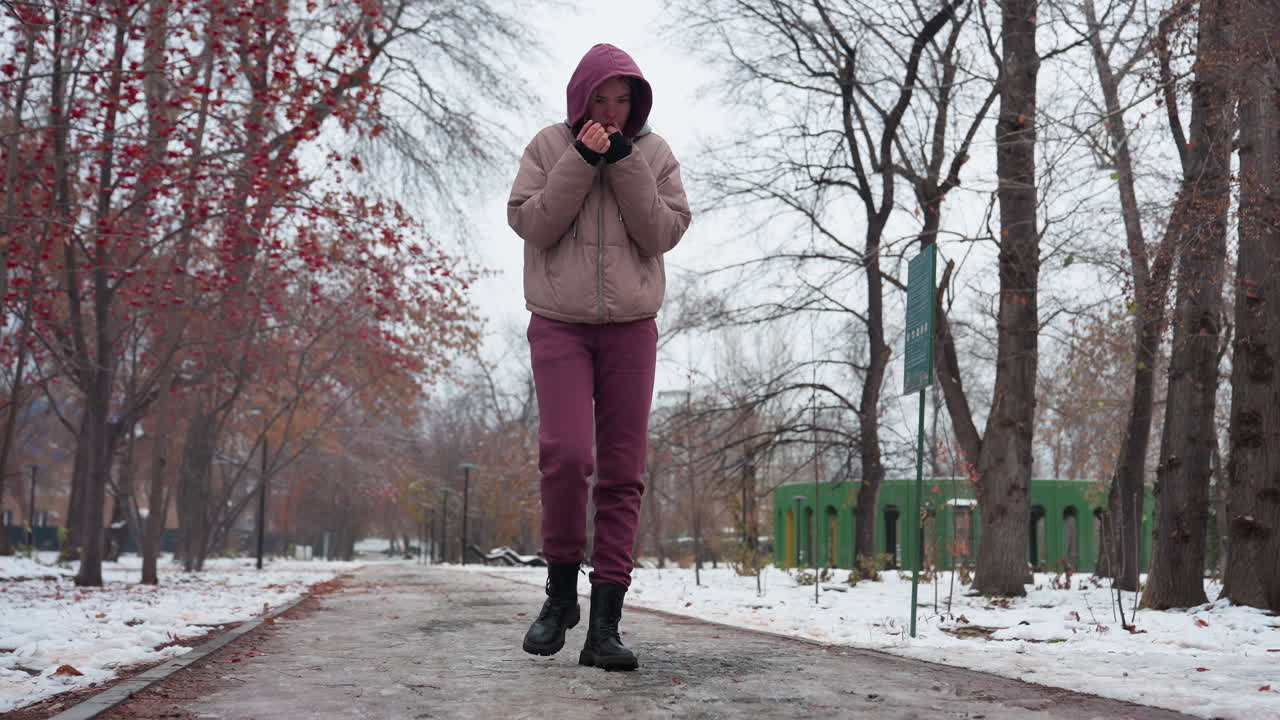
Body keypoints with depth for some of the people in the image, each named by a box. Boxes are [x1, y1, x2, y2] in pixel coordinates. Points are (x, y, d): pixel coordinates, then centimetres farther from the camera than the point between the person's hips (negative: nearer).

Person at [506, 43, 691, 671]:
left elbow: (663, 233, -4)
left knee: (622, 471, -3)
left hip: (630, 326, 2)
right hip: (559, 323, -1)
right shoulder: (549, 146, 4)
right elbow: (530, 223, -7)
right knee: (566, 454, -18)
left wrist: (625, 163, -12)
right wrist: (580, 162, -14)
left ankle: (604, 624, 0)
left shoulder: (654, 153, 6)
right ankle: (562, 588, 6)